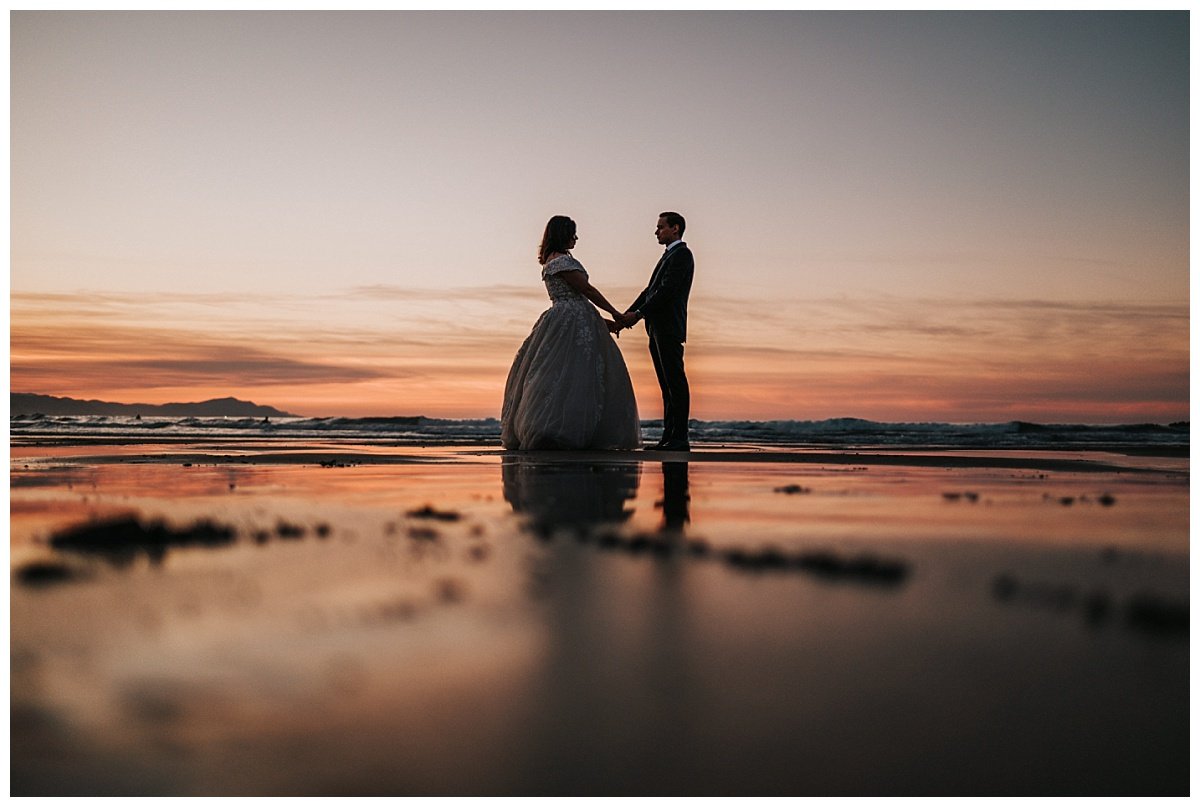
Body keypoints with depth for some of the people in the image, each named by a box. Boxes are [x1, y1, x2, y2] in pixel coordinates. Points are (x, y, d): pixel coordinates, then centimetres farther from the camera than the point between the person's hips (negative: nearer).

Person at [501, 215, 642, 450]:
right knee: (571, 376, -10)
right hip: (573, 323, -10)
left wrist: (603, 321, 20)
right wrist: (615, 313, -3)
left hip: (560, 320, 10)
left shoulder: (552, 260, 21)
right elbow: (587, 290, -12)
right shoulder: (562, 260, -10)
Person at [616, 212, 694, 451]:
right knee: (667, 385, 8)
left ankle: (680, 438, -9)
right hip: (658, 330, 10)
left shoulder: (681, 254, -7)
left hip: (669, 329, -10)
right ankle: (669, 437, 10)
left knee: (675, 382, -9)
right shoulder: (669, 255, 23)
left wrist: (638, 314, -18)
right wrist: (628, 314, 8)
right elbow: (650, 290, 19)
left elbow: (667, 290, -17)